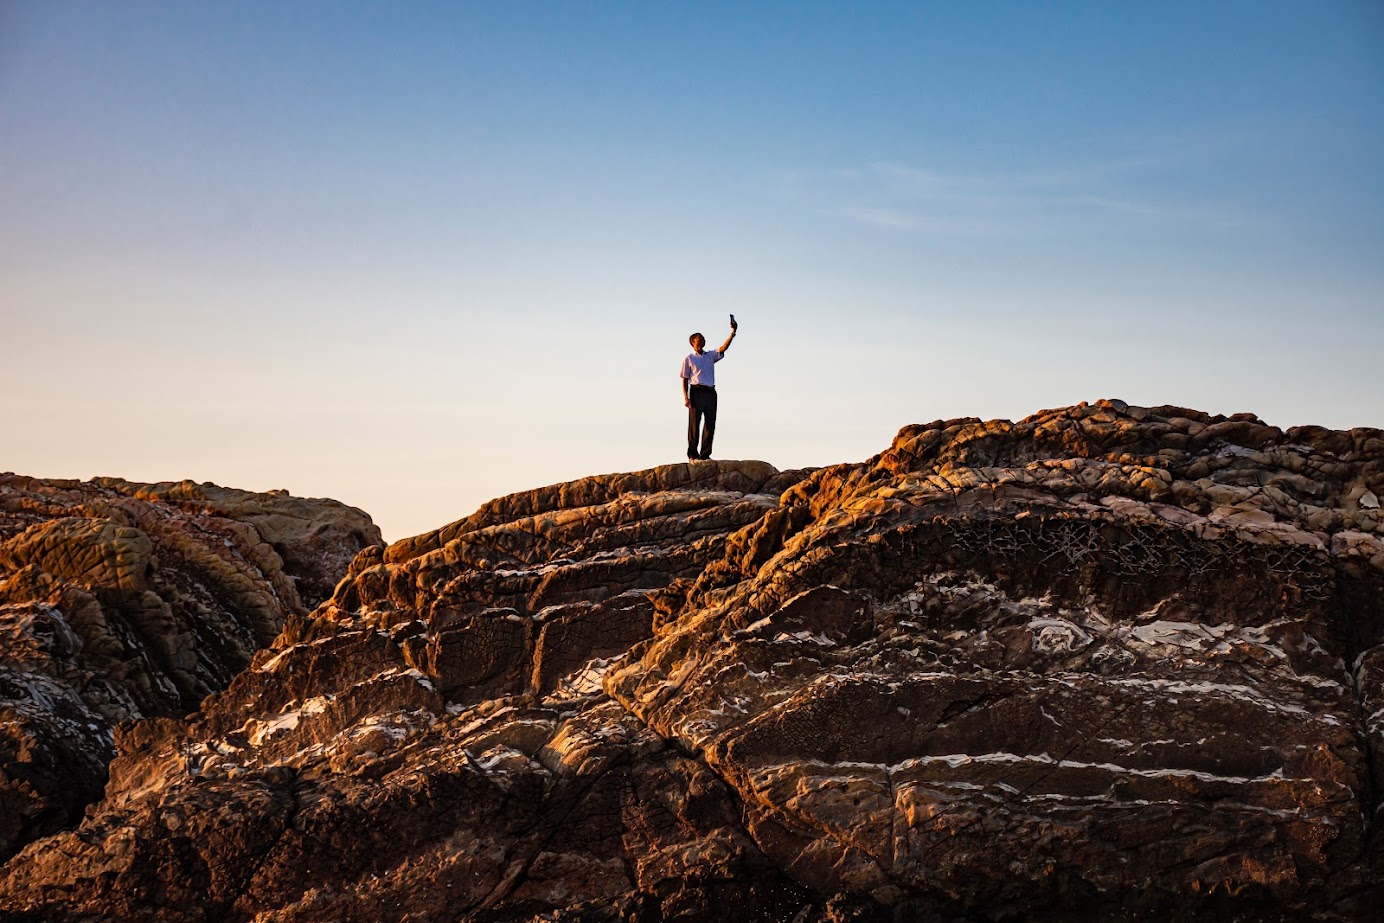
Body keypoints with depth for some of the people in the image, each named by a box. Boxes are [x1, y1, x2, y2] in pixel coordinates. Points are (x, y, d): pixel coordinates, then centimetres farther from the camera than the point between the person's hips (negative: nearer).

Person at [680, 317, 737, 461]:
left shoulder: (710, 356, 17)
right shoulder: (689, 359, 6)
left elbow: (723, 348, 1)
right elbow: (685, 379, 3)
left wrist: (732, 333, -12)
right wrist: (686, 398, -9)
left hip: (710, 393, 4)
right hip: (696, 391, -4)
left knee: (710, 424, 1)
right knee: (694, 424, -5)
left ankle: (705, 454, 4)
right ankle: (692, 455, -2)